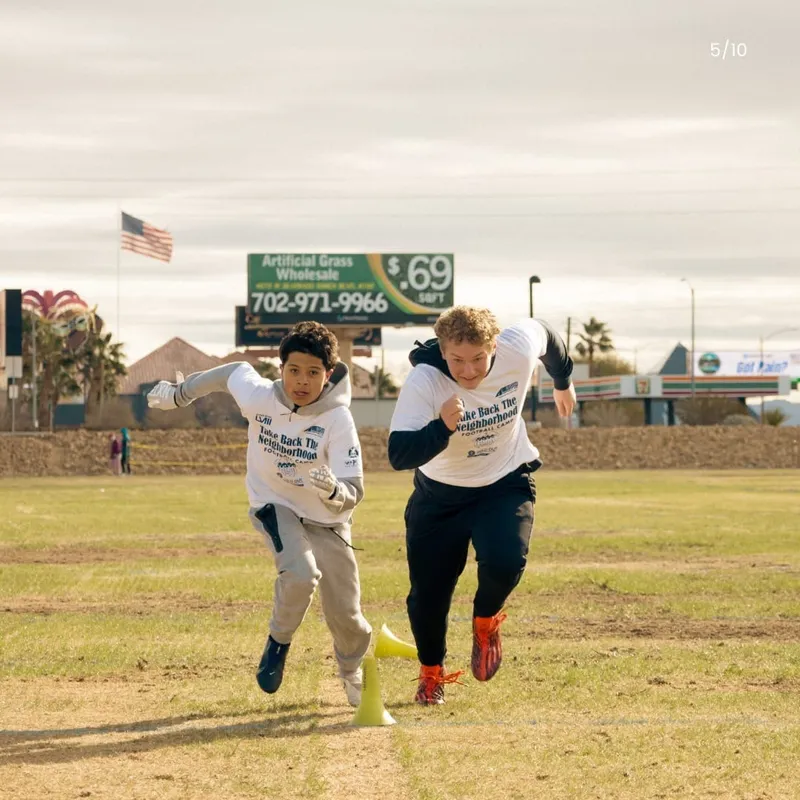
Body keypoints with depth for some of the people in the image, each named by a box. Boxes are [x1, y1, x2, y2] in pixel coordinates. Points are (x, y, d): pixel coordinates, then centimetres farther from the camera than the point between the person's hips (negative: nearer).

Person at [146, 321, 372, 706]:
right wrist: (179, 394, 14)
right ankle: (278, 644, -1)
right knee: (300, 573, -30)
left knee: (345, 614, 5)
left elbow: (353, 494, -31)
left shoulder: (338, 419, -27)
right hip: (274, 505, 0)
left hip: (326, 519, 0)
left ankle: (353, 674, 39)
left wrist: (333, 491, -54)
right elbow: (234, 371, 2)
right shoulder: (257, 396, -21)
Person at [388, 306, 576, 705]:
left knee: (505, 562, -26)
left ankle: (485, 623, 10)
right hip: (440, 492, 0)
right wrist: (442, 427, -53)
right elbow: (399, 455, -35)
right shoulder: (422, 382, -30)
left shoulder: (519, 349, -24)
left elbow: (544, 333, 2)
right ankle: (431, 672, 35)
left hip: (507, 482, 0)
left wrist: (563, 381, 21)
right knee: (428, 590, 4)